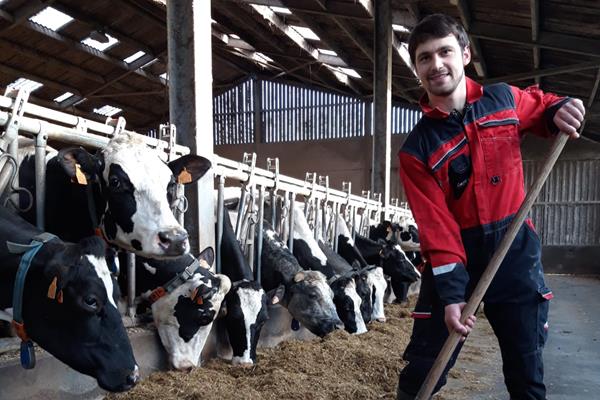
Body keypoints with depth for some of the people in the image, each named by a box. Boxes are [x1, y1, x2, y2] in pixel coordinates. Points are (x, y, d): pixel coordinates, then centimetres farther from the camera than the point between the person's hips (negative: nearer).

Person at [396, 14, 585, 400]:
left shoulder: (504, 99, -2)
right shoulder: (416, 149, -10)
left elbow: (541, 107, 20)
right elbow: (436, 226, -14)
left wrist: (561, 111, -4)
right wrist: (452, 293, -21)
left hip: (516, 250, 2)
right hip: (455, 257, -2)